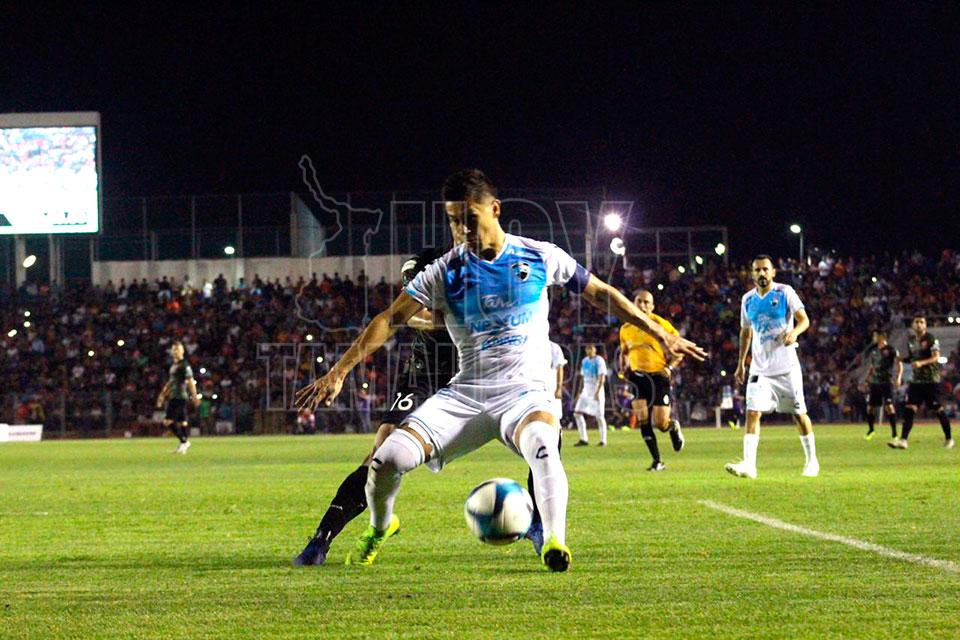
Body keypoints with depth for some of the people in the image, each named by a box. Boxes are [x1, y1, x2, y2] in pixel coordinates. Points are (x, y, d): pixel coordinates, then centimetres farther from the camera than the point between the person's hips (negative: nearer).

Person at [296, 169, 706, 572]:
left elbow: (601, 294, 12)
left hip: (526, 391, -2)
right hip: (464, 394, 2)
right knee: (388, 459, -15)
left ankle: (555, 542, -40)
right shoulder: (445, 272, 2)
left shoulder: (541, 257, 2)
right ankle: (379, 528, 16)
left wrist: (661, 334, 12)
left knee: (540, 442, -39)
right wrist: (339, 372, -10)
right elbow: (390, 320, -1)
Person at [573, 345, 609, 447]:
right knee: (577, 413, -3)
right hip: (586, 392, 7)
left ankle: (603, 440, 7)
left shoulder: (599, 361, -8)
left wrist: (598, 392, -23)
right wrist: (580, 392, 15)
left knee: (599, 417, -4)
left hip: (597, 392, -7)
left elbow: (602, 378, -15)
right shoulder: (585, 361, 13)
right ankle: (583, 439, 2)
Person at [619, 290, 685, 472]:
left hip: (658, 375, -3)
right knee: (642, 420, -9)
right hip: (638, 377, 3)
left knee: (661, 423, -8)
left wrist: (670, 367, -13)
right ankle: (657, 461, 0)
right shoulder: (626, 329, 6)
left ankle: (674, 426, 31)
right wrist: (624, 367, 4)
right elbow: (624, 352, 23)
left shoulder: (661, 325, -7)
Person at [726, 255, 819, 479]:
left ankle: (812, 460, 22)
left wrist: (794, 332, -30)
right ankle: (748, 464, -20)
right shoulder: (748, 299, 10)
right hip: (760, 367, 3)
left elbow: (804, 319, -8)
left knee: (799, 414, 5)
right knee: (753, 412, -13)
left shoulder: (785, 293, -3)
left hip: (787, 366, -3)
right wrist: (741, 363, 19)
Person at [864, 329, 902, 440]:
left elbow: (899, 364, -10)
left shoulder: (891, 350, -7)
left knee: (889, 406, -15)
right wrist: (867, 380, 17)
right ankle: (870, 429, 27)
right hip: (875, 382, 6)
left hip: (887, 382, -6)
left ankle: (894, 432, -12)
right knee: (870, 406, 7)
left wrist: (898, 378, -22)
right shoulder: (873, 351, 12)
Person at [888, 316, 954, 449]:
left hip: (931, 380, -5)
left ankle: (949, 439, 16)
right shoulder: (911, 341, 11)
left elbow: (936, 357, -18)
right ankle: (903, 440, -12)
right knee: (909, 408, -7)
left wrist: (922, 363, -33)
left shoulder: (931, 339, -8)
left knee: (938, 409, 1)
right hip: (916, 380, 5)